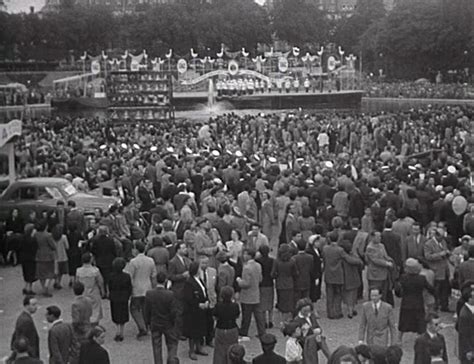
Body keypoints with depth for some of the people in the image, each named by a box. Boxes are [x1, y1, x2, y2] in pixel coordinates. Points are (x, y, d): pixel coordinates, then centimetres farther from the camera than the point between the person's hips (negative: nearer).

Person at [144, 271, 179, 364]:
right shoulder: (170, 294, -22)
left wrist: (148, 323, 9)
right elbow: (174, 312, -15)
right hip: (168, 325, -2)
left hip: (155, 325, 2)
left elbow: (147, 311, -6)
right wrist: (174, 322, 3)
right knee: (172, 345, 16)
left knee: (157, 347, 14)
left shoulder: (149, 294, -14)